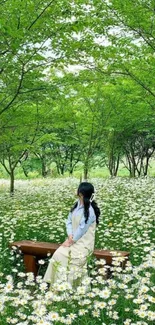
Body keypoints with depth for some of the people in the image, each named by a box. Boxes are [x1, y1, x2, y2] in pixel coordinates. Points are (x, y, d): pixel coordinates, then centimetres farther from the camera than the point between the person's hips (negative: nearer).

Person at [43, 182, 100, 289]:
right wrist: (70, 236, -8)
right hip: (73, 239, 7)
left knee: (71, 258, -25)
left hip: (84, 242, -6)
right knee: (58, 254, -15)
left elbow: (82, 228, -19)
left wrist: (71, 241, -14)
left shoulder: (90, 210, -19)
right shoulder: (76, 205, 5)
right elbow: (69, 221, 6)